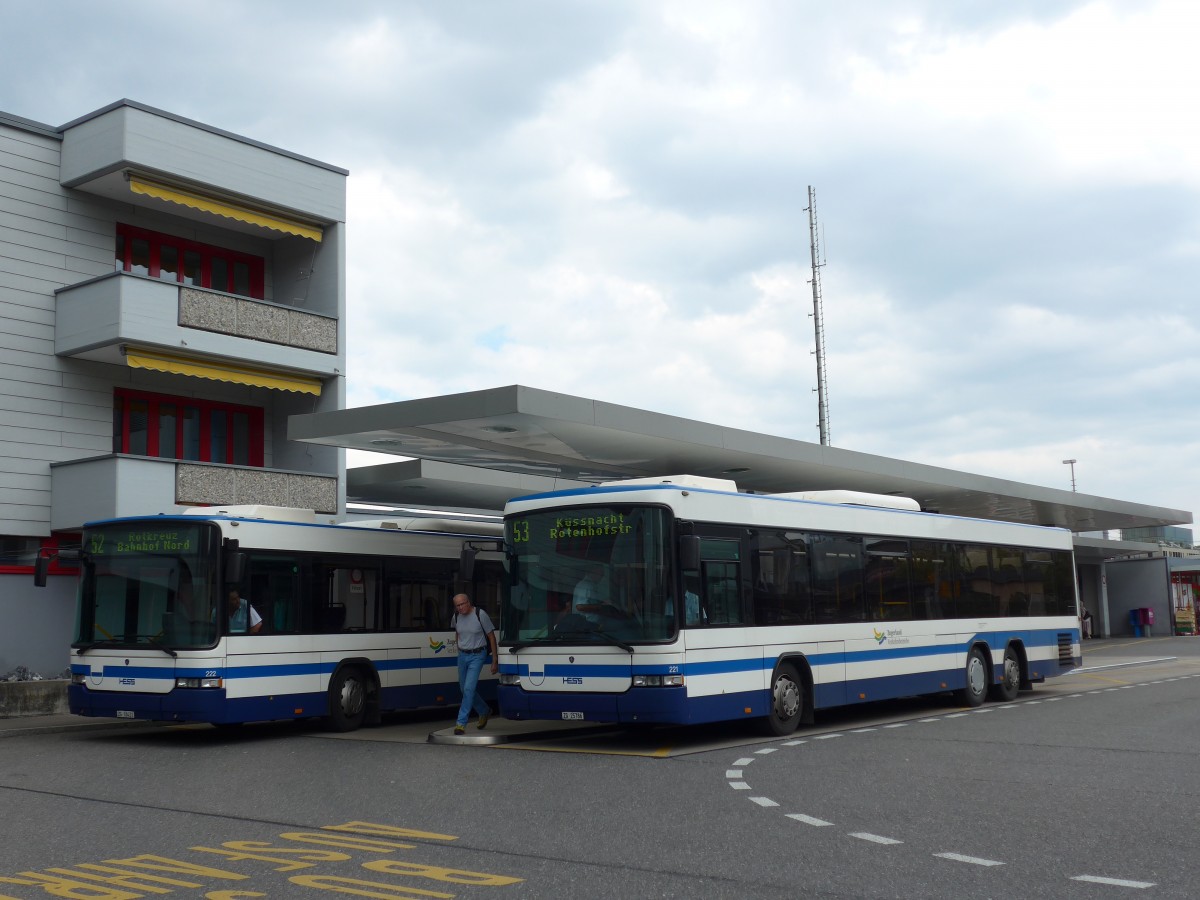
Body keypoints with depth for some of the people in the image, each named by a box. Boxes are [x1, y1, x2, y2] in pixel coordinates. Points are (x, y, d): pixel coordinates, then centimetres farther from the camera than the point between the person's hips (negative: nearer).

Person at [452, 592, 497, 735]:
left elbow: (491, 636, -8)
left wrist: (495, 660, -8)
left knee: (469, 688, -13)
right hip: (462, 655, 6)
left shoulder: (480, 615, -14)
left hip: (477, 655, -6)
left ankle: (461, 722, -10)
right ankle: (485, 711, 34)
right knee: (464, 689, 13)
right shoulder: (456, 616, 1)